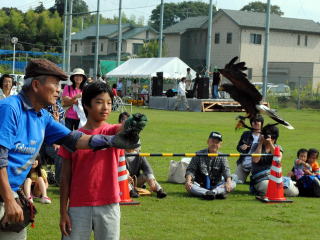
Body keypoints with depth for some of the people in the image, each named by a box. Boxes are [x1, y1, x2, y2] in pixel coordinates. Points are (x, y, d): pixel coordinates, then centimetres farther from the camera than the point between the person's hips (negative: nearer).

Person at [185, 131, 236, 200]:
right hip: (199, 186, -1)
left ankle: (213, 192, -45)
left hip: (215, 186, 1)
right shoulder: (199, 155, 3)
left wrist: (228, 182, -32)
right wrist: (188, 180, -26)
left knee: (233, 184, -21)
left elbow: (226, 171, -9)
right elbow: (190, 170, -4)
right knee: (189, 186, -32)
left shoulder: (222, 157, 6)